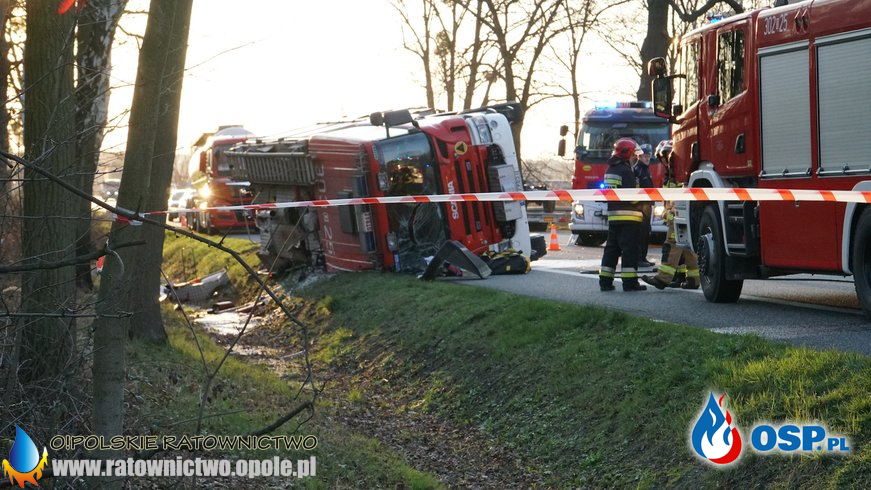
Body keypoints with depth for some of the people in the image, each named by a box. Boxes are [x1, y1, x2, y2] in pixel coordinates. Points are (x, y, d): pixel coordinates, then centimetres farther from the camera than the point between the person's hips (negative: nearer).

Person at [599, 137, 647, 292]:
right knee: (629, 248, -6)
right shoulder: (625, 171, -13)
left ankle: (605, 280, 10)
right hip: (628, 216, -9)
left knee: (612, 248, 11)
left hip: (613, 215, 9)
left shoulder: (610, 169, 16)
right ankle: (629, 282, -8)